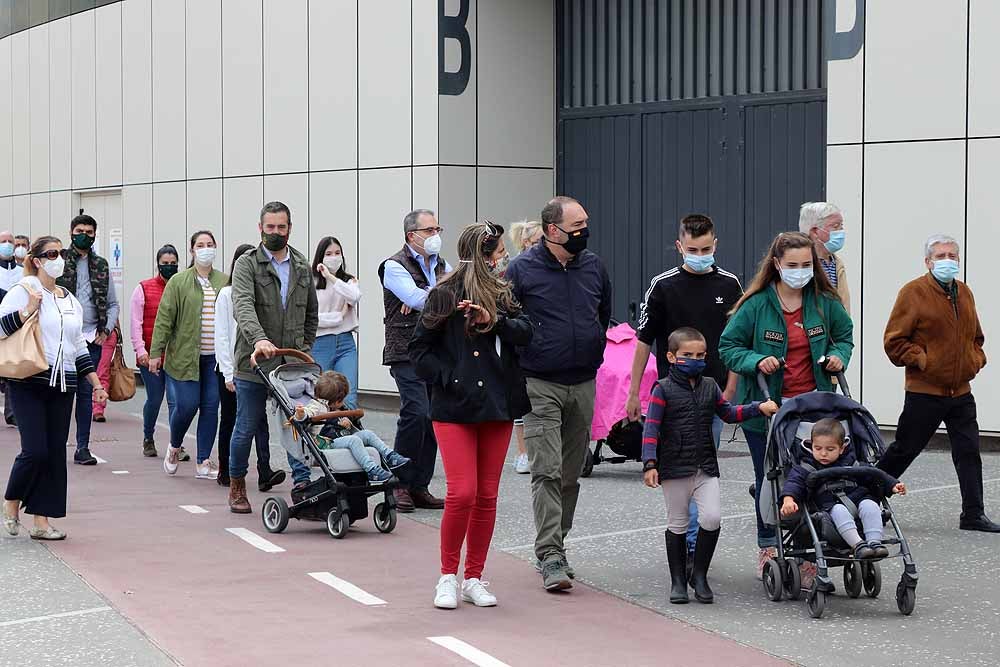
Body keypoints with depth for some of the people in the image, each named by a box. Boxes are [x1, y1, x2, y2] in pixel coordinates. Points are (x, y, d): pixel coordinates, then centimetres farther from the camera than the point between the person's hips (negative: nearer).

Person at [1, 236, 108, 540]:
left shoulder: (71, 300, 17)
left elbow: (79, 346, 22)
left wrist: (96, 383, 18)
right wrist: (28, 311, -18)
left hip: (63, 385, 6)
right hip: (30, 383, -6)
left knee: (55, 453, 2)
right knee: (35, 450, -12)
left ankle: (41, 521, 7)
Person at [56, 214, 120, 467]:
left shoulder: (101, 266, 12)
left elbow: (113, 304, 18)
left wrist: (106, 330, 4)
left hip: (92, 339, 3)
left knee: (86, 392, 5)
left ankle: (83, 447, 9)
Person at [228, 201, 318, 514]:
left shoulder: (303, 267, 12)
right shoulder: (247, 264, -4)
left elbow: (311, 314, 22)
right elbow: (243, 306, -21)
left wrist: (305, 349, 10)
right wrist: (259, 339, -38)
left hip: (292, 364, 3)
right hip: (254, 361, -3)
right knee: (246, 429, 7)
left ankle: (304, 486, -1)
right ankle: (236, 485, 24)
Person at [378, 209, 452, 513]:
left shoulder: (442, 266, 18)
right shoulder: (394, 266, -3)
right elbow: (418, 299, -18)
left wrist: (422, 299, -12)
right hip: (407, 352, -6)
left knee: (433, 419, 3)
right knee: (417, 413, -17)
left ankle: (419, 487, 10)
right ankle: (400, 485, -6)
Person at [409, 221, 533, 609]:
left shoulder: (502, 294, 11)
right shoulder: (445, 295, -4)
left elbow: (525, 332, -4)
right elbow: (419, 349, -2)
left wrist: (495, 320, -21)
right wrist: (451, 380, -11)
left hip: (498, 405, 5)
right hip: (455, 408, -5)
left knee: (487, 495, 7)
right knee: (462, 492, -12)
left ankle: (473, 579, 17)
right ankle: (448, 577, 5)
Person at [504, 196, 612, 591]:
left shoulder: (593, 266, 7)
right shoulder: (523, 269, -7)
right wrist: (523, 358, -5)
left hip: (583, 384, 5)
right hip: (540, 385, -5)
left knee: (571, 474, 11)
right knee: (546, 473, -11)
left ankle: (552, 547, 23)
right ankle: (551, 558, -12)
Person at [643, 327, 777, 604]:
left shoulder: (709, 386, 9)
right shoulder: (663, 389, -6)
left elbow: (728, 413, 22)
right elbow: (651, 428, -10)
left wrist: (759, 408, 11)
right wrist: (650, 464, -19)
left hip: (706, 467, 3)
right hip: (674, 468, -3)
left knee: (712, 518, -11)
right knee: (677, 524, 6)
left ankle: (699, 575, 6)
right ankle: (678, 581, 17)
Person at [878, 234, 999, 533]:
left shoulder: (964, 292, 12)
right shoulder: (914, 292, -9)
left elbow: (975, 335, 27)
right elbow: (894, 340, -10)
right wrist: (921, 360, -16)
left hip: (961, 393, 6)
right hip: (925, 393, -6)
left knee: (969, 452, 2)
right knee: (904, 450, 4)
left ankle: (973, 514, 7)